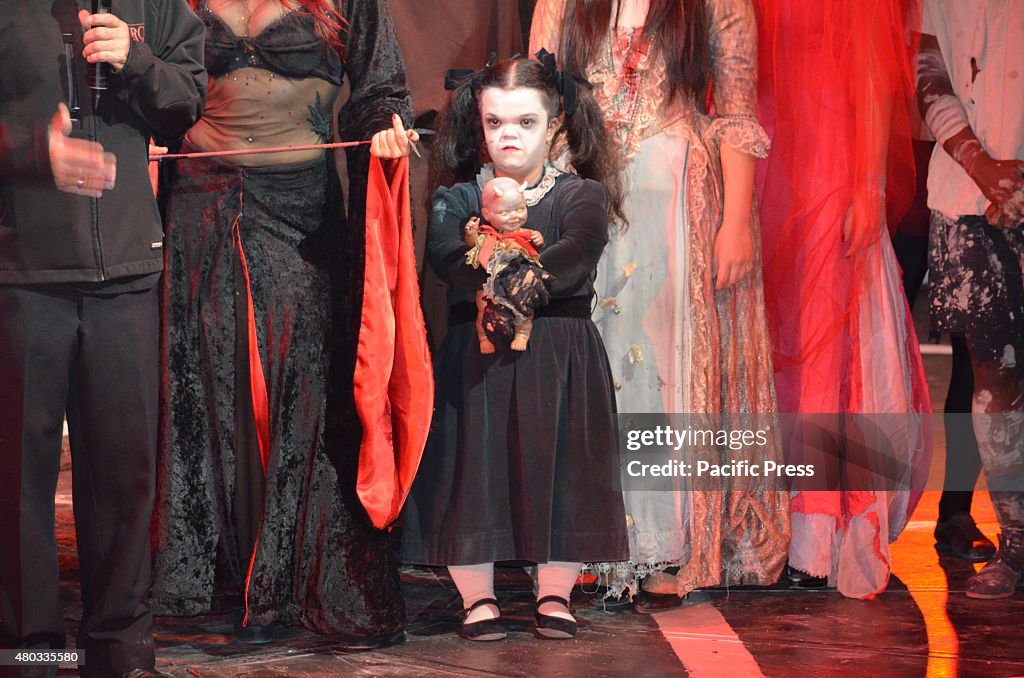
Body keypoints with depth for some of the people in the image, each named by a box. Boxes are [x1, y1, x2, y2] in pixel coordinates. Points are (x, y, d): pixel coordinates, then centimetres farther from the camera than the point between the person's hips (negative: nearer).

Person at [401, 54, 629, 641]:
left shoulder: (580, 194, 5)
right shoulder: (458, 196, 8)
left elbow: (580, 249, -17)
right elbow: (443, 251, -13)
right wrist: (488, 284, -35)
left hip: (561, 354, -1)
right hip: (475, 351, 1)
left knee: (559, 466, -5)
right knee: (473, 465, -6)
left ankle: (555, 596, 10)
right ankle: (478, 598, 8)